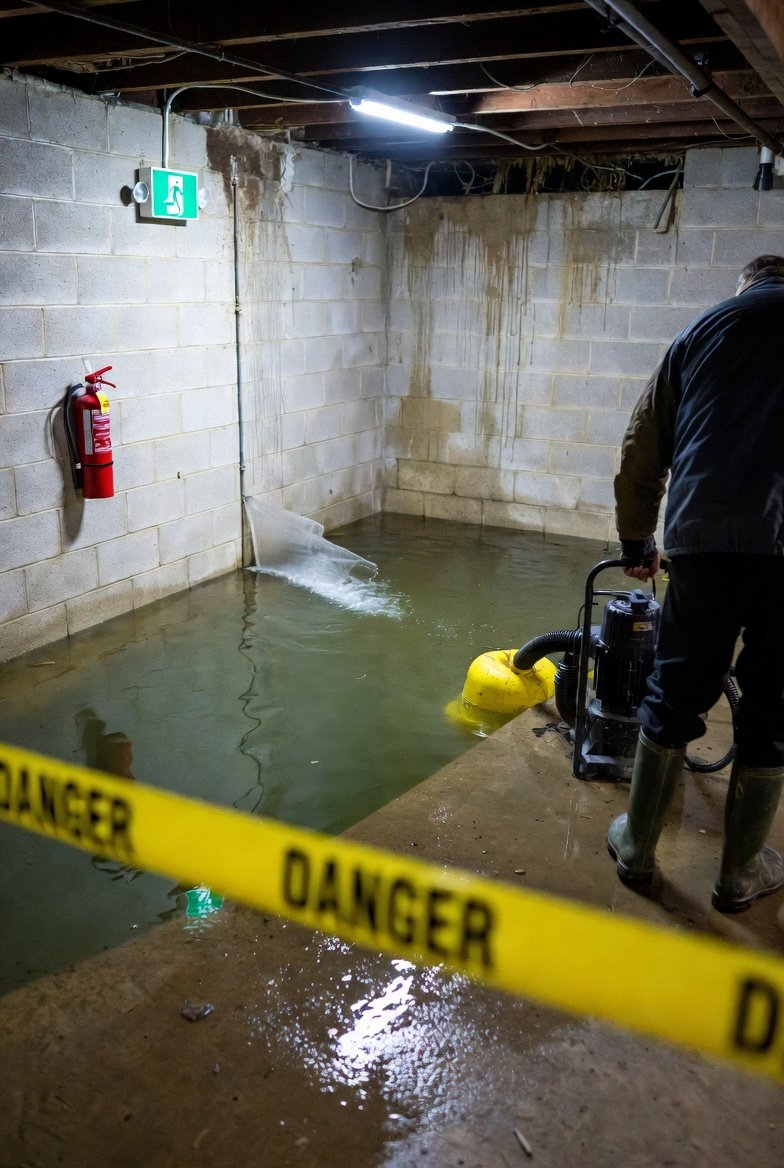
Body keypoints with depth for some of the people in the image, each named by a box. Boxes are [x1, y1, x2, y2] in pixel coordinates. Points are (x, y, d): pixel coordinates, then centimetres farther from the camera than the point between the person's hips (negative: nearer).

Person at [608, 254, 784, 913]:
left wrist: (637, 542, 30)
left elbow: (644, 449, 19)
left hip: (705, 538, 1)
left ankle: (637, 848, 27)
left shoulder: (704, 329, 18)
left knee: (676, 695, 14)